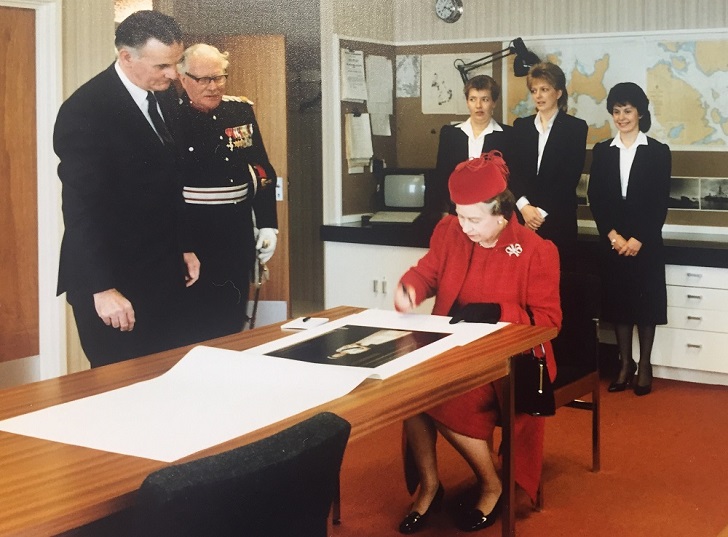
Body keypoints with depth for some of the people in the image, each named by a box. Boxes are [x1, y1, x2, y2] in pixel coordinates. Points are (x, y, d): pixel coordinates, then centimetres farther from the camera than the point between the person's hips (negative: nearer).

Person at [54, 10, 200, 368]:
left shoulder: (159, 99, 8)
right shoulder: (86, 110, -17)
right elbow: (81, 207, -20)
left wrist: (182, 247, 17)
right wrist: (102, 288, -23)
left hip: (159, 274, 8)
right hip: (113, 280, -7)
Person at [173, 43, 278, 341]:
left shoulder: (241, 110, 7)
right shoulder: (171, 116, -6)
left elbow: (262, 170, 11)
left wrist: (267, 225, 7)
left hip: (237, 233, 4)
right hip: (190, 233, -4)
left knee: (232, 321, 13)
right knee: (194, 323, 2)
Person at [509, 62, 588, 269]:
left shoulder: (576, 127, 2)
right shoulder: (520, 126, 13)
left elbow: (570, 177, -5)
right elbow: (512, 172, 5)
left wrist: (541, 211, -11)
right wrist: (524, 206, -11)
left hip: (559, 220, -3)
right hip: (522, 216, 3)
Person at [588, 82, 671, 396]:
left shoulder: (658, 152, 0)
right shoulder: (602, 151, 8)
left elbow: (660, 203, -5)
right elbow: (595, 198, 3)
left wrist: (639, 239, -14)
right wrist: (612, 234, -10)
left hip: (646, 242, -2)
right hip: (611, 241, 3)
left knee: (646, 302, 2)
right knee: (618, 300, 6)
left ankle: (644, 366, 12)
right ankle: (625, 364, 16)